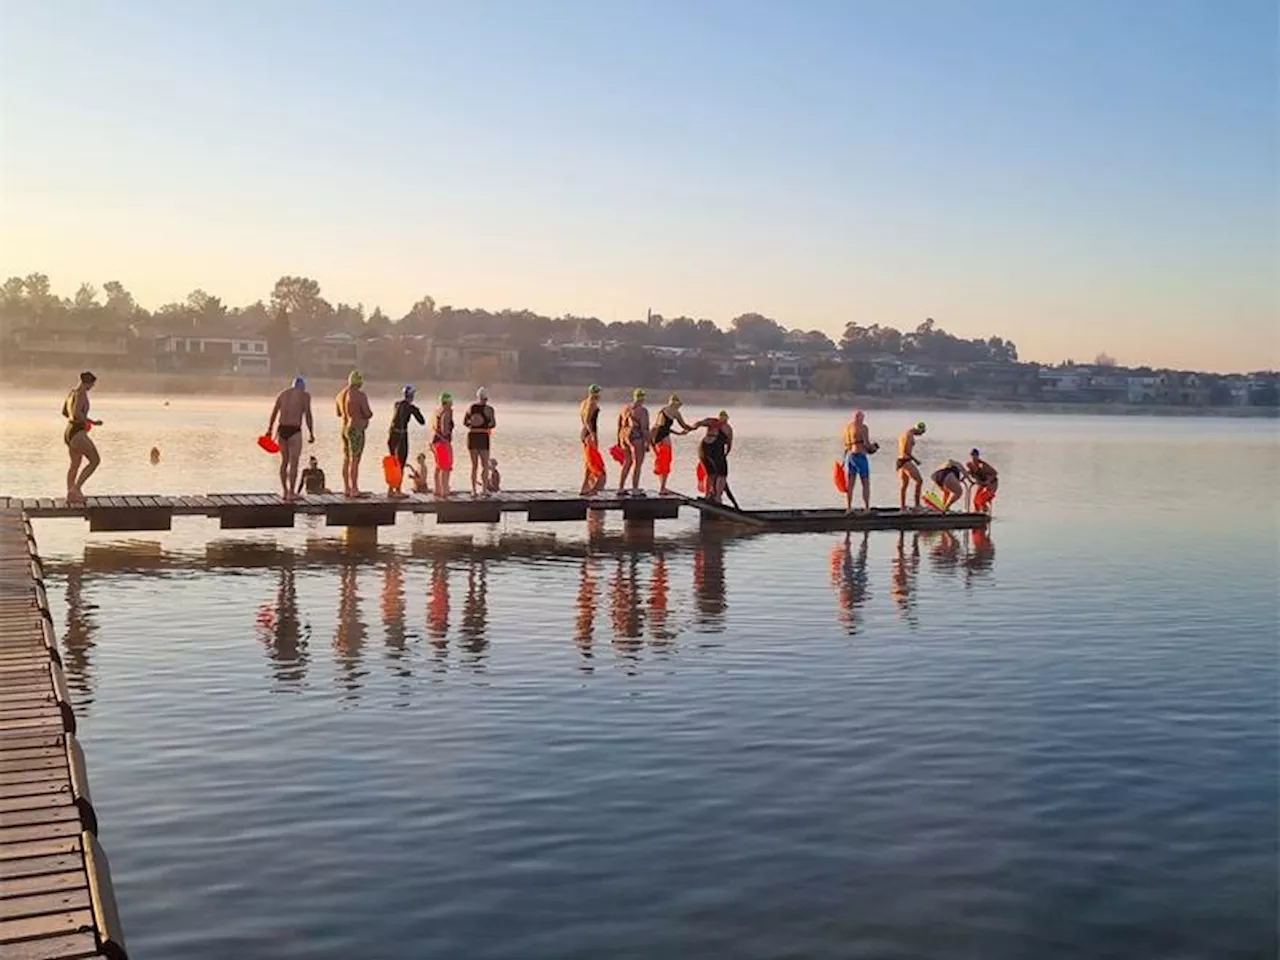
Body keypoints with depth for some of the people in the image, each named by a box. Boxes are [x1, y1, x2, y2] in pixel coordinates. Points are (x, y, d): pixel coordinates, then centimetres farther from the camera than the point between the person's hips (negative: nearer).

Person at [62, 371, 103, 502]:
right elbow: (76, 413, -26)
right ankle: (76, 488, -8)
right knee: (95, 460, -5)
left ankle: (70, 494, 24)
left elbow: (64, 411, 26)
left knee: (75, 465, 20)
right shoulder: (81, 393, -14)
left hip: (69, 431, 10)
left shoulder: (72, 392, 15)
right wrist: (92, 422, -16)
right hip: (77, 433, -10)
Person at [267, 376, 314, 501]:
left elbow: (274, 412, 8)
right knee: (294, 463, 0)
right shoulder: (305, 395, 2)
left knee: (284, 461, 15)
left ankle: (284, 491, 18)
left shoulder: (283, 393, 15)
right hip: (294, 431, -5)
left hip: (282, 430, 5)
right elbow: (307, 415, -7)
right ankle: (291, 493, 1)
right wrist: (311, 433, -3)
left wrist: (269, 429, 9)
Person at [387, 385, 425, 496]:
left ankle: (390, 490, 17)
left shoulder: (396, 404, 12)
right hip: (401, 437, -7)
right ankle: (397, 491, 2)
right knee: (400, 465, 2)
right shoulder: (410, 407, -8)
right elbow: (422, 422, -4)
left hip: (391, 435, 7)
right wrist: (417, 411, 13)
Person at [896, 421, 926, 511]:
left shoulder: (903, 434, 18)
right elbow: (907, 451, -20)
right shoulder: (910, 435, -12)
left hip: (900, 460, 10)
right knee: (919, 481, -8)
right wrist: (915, 460, -9)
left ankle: (902, 507, 10)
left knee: (903, 485, 11)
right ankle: (917, 504, -10)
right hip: (906, 461, -10)